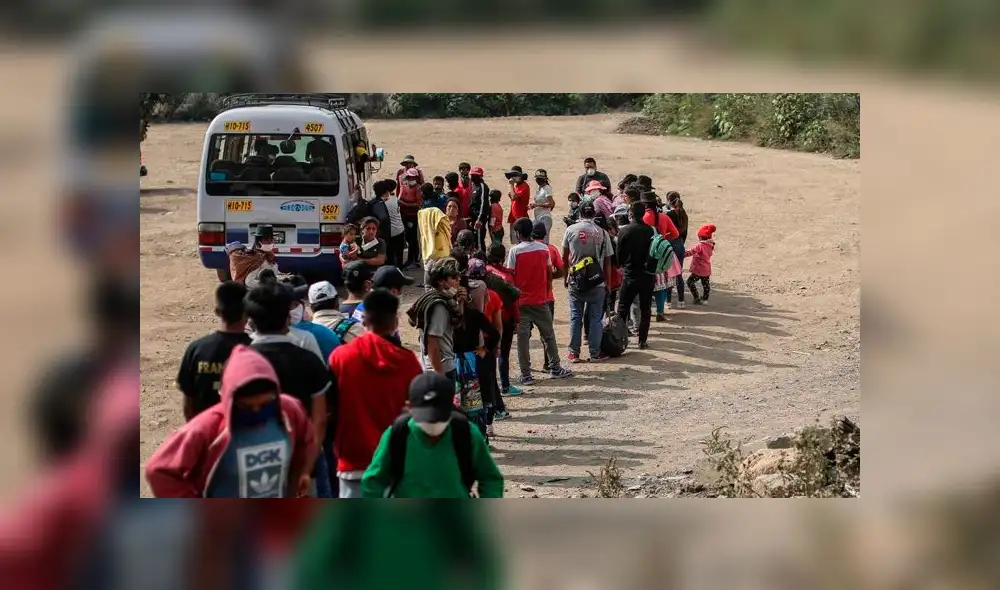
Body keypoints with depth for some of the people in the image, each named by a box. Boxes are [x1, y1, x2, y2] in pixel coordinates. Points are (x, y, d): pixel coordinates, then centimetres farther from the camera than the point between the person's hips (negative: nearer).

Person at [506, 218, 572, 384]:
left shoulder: (515, 251, -10)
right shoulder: (544, 248, 0)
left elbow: (510, 277, -9)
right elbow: (549, 273, 6)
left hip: (521, 301, -3)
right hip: (540, 300, 3)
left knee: (523, 337, 1)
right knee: (548, 335, 15)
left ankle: (526, 374, 0)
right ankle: (555, 368, 21)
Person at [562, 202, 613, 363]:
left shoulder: (571, 230, -3)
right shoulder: (602, 233, -4)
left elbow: (565, 257, 4)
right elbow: (607, 262, -1)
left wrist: (567, 277, 18)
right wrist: (608, 284, 9)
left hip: (576, 282, 0)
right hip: (597, 283, 0)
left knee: (575, 317, 8)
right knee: (595, 318, 7)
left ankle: (574, 352, 10)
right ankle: (595, 352, 9)